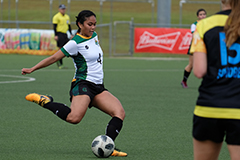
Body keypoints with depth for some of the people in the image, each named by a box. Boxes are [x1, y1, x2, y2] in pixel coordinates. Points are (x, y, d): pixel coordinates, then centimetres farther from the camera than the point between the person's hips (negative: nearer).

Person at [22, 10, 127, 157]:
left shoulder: (94, 36, 12)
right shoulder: (75, 43, -10)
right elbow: (54, 58, -5)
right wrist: (32, 69, -5)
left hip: (98, 87, 8)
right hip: (83, 84, -8)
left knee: (120, 113, -11)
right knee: (74, 118, -32)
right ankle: (44, 101, -11)